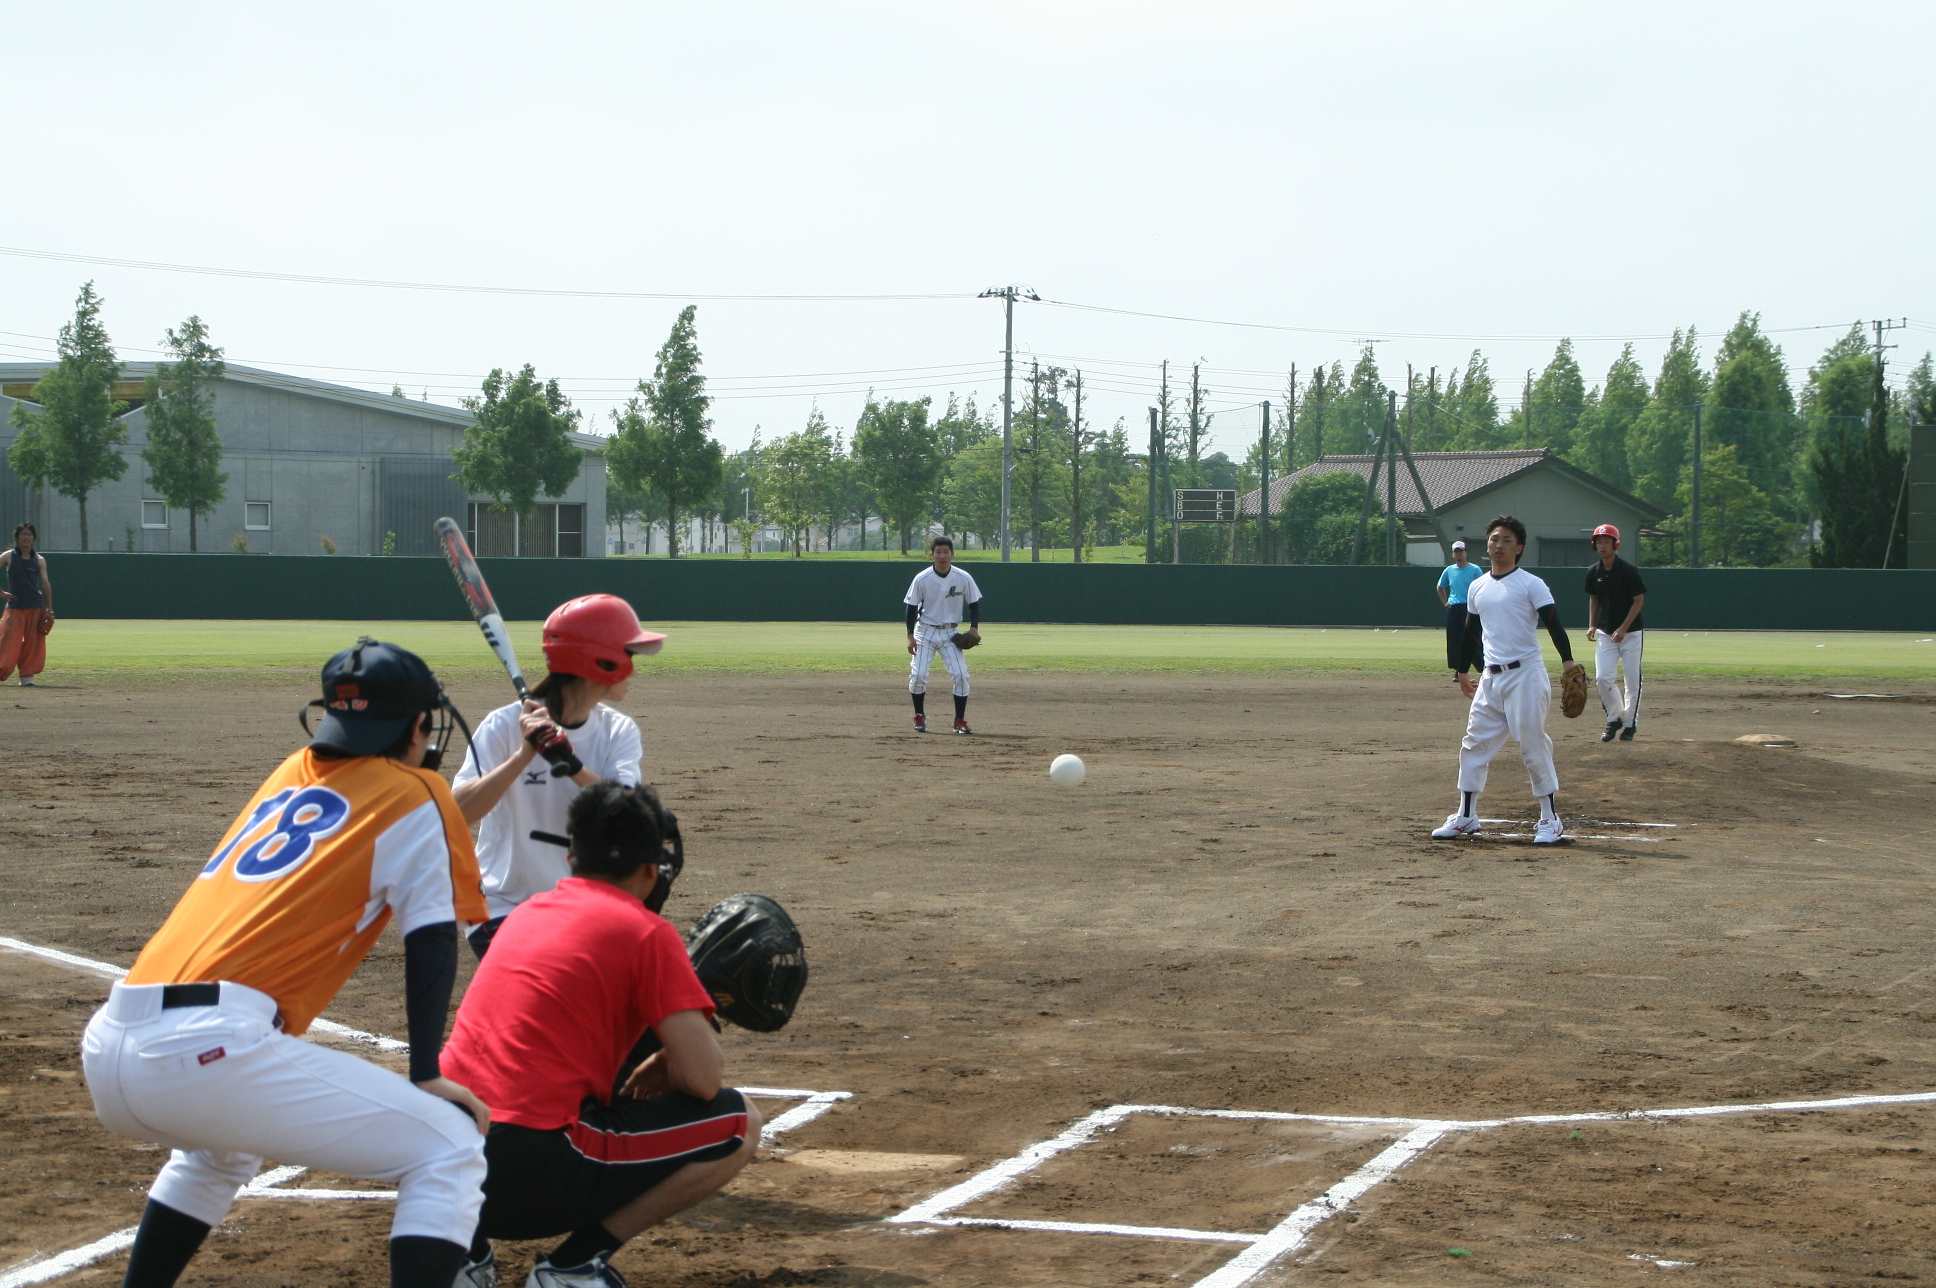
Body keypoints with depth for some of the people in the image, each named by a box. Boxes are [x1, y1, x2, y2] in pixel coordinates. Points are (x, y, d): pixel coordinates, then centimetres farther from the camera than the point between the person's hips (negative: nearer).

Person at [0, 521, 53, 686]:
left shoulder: (39, 560, 6)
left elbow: (45, 584, 1)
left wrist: (49, 609, -4)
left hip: (35, 608, 1)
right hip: (14, 607, -1)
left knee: (33, 642, -1)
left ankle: (27, 675, 7)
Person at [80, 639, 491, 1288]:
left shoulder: (291, 773, 27)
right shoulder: (416, 795, 10)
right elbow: (431, 938, 3)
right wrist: (425, 1075, 3)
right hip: (211, 1047, -8)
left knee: (222, 1149, 40)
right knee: (450, 1151, -1)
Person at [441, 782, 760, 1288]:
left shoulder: (526, 912, 19)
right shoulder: (647, 932, -2)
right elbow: (702, 1078, -8)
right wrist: (668, 1066, 15)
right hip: (531, 1178, -7)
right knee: (739, 1125, 5)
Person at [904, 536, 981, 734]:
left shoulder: (963, 578, -8)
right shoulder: (922, 579, -11)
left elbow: (974, 604, 3)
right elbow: (911, 607, -4)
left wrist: (974, 628, -11)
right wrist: (910, 636, -9)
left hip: (949, 633, 1)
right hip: (925, 631, -1)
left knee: (960, 674, -11)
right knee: (918, 674, -9)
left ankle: (960, 721, 0)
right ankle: (919, 717, 11)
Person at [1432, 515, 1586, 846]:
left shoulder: (1531, 584, -4)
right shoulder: (1477, 588, 14)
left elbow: (1553, 623, -12)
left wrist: (1568, 660, -24)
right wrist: (1463, 670, 28)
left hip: (1526, 673, -6)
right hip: (1491, 678, 6)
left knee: (1533, 744, -6)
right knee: (1475, 743, 6)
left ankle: (1550, 819, 2)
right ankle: (1466, 816, 15)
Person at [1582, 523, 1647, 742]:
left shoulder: (1628, 571, -13)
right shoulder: (1594, 572, 2)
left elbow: (1639, 600, -10)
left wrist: (1623, 629, -15)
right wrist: (1592, 625, 5)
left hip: (1631, 632, -4)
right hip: (1605, 633, 4)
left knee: (1632, 680, 0)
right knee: (1603, 677, -7)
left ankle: (1630, 723, 14)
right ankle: (1614, 718, 12)